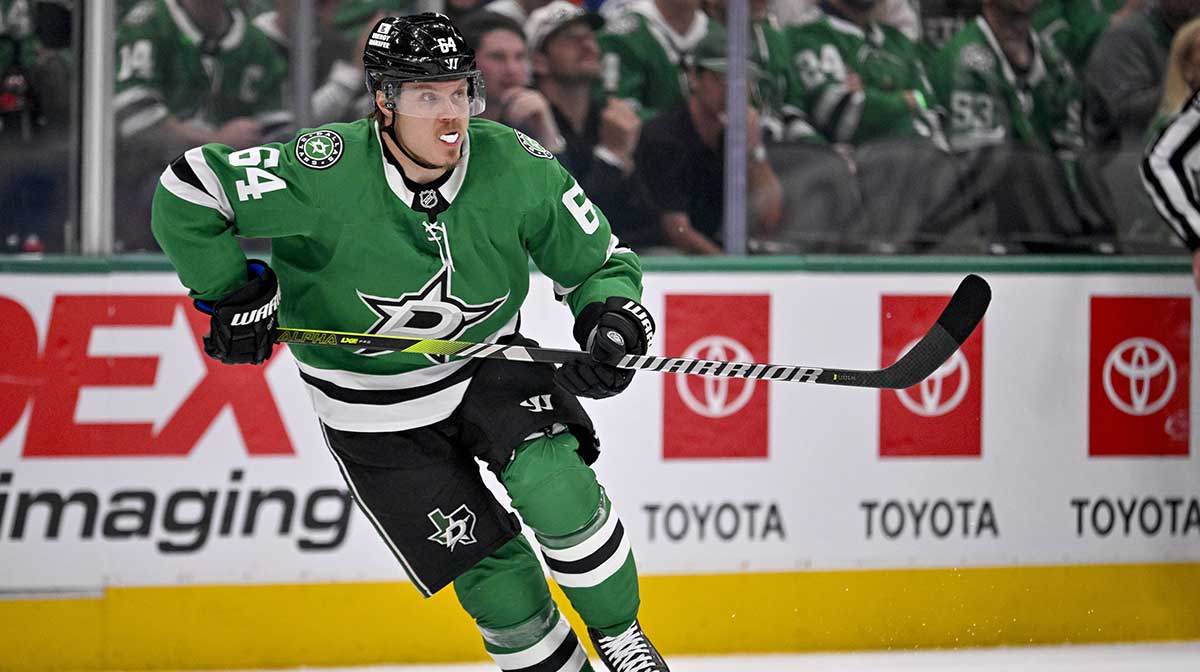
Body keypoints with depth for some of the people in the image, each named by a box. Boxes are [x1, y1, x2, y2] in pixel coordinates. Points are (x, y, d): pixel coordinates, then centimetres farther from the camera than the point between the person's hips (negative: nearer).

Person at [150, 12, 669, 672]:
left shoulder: (514, 166, -17)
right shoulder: (329, 175, -28)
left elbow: (599, 263, -6)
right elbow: (185, 192, -23)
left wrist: (614, 320, -26)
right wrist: (234, 293, -17)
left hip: (488, 368, 2)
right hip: (376, 410, -2)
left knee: (557, 488, -22)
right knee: (495, 577, -5)